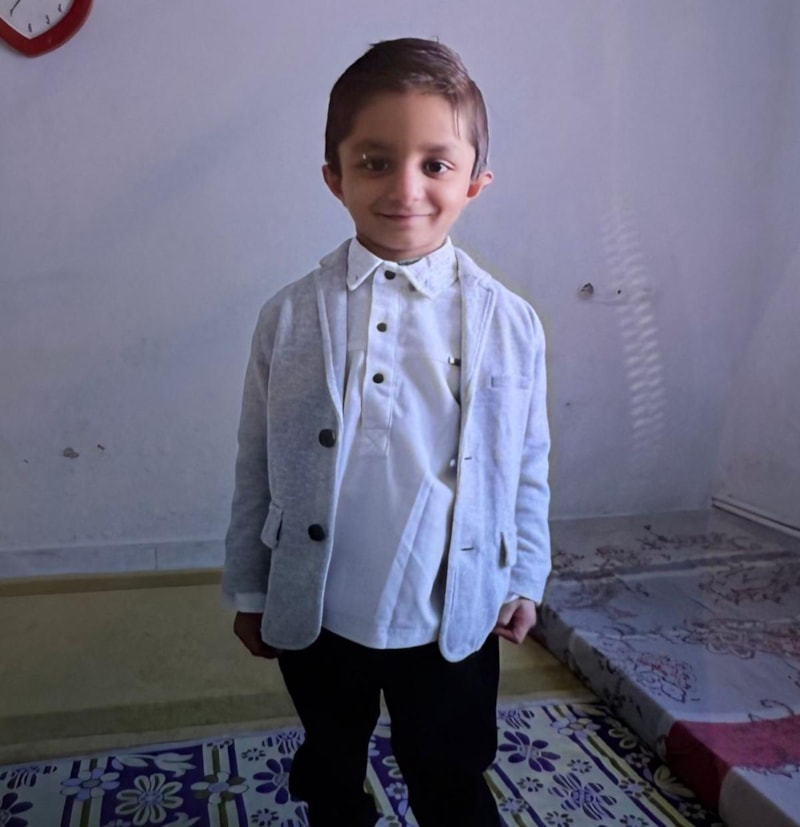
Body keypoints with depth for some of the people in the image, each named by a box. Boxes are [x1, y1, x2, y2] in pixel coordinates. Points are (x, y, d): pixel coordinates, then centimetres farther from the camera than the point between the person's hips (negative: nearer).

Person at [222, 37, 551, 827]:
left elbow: (527, 466, -1)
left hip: (455, 617, -1)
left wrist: (524, 580, 5)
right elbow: (256, 466, -3)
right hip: (315, 615, 1)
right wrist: (250, 589, 5)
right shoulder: (289, 318, -11)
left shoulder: (509, 323, -11)